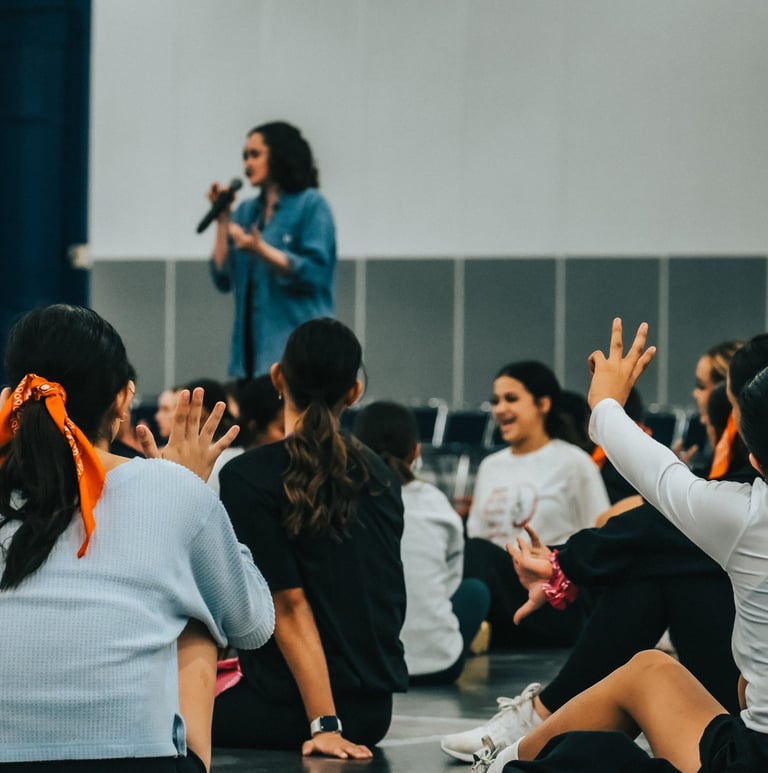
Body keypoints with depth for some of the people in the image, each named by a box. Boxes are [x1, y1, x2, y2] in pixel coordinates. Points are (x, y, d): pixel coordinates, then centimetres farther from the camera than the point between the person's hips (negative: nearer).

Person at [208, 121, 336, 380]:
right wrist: (222, 219, 5)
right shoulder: (246, 211, 15)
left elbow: (313, 272, -11)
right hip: (252, 344, 6)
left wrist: (262, 251, -21)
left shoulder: (311, 204, -1)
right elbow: (223, 278, 9)